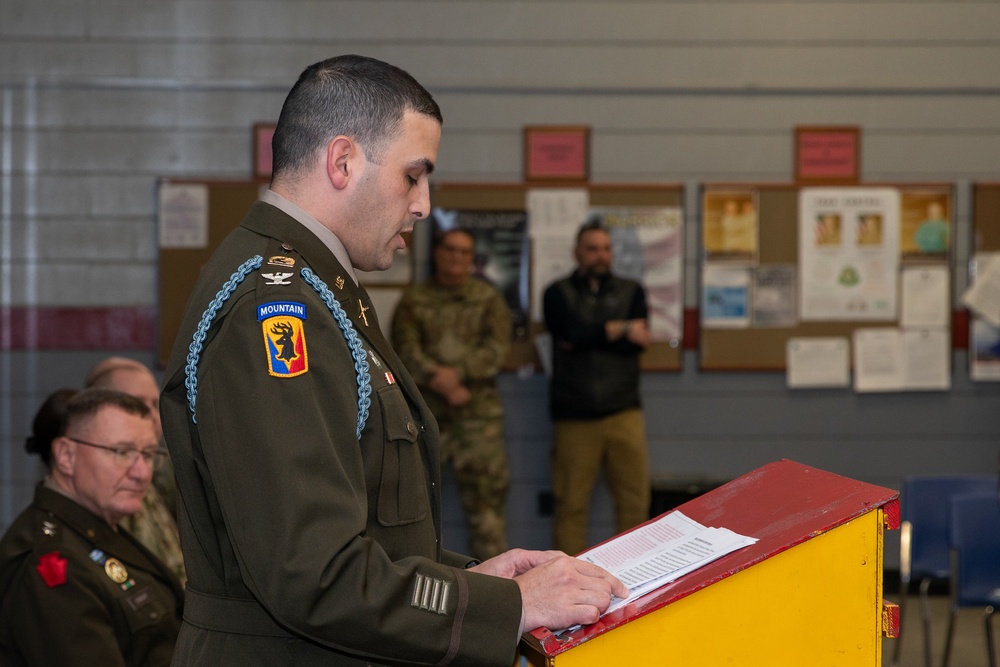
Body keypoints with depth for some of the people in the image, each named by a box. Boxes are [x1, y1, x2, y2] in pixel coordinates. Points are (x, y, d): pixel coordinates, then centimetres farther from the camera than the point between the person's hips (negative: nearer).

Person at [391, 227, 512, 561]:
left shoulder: (488, 298, 10)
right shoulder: (414, 300, 10)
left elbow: (496, 349, -2)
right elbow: (406, 349, -2)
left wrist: (458, 373, -16)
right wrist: (438, 380, -16)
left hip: (478, 411, -1)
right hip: (425, 409, 1)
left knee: (485, 492, -4)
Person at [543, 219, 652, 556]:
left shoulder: (631, 291, 15)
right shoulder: (558, 294, 10)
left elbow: (635, 345, 0)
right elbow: (574, 331, -10)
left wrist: (588, 337, -5)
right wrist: (621, 330, -2)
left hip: (623, 412, 2)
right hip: (574, 415, -2)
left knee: (635, 500, -4)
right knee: (571, 505, -3)